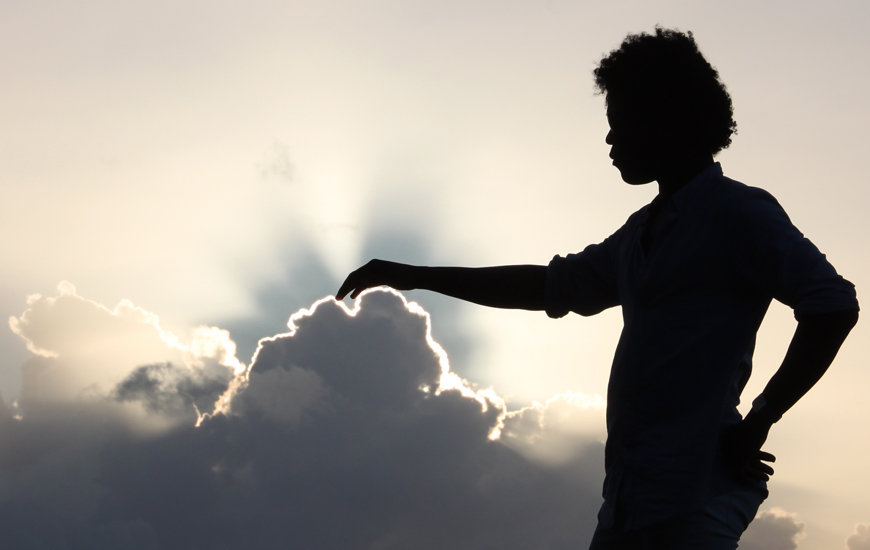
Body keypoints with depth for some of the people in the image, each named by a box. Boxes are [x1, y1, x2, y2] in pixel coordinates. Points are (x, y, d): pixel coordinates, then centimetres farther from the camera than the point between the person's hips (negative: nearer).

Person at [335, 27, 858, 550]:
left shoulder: (735, 211, -4)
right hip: (632, 496, 9)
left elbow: (832, 304, -14)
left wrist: (757, 425, -13)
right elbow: (551, 286, 32)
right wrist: (412, 276, 31)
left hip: (694, 497, -9)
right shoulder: (642, 233, 23)